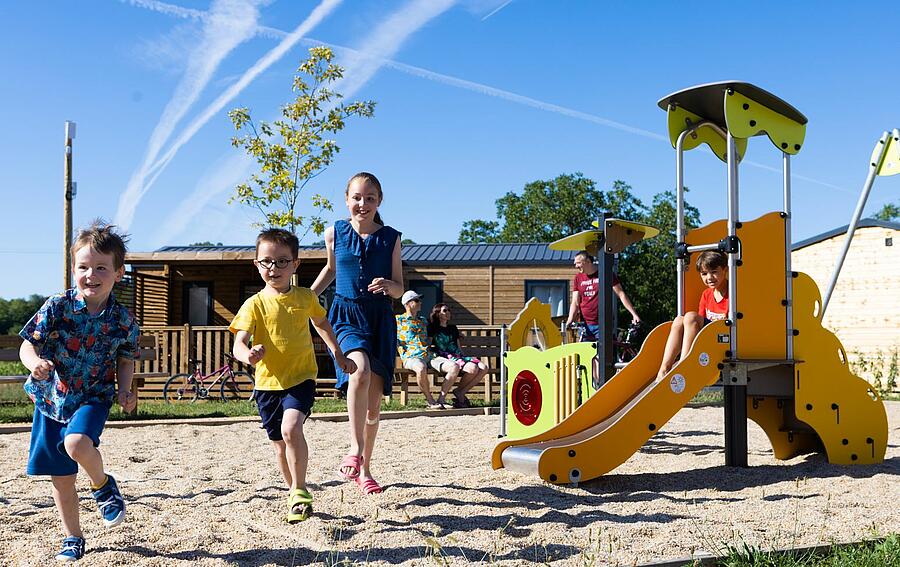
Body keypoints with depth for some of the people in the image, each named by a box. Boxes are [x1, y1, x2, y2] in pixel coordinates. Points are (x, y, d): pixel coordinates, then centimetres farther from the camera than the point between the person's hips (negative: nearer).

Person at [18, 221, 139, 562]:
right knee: (61, 477, 9)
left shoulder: (123, 320, -7)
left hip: (94, 398, -2)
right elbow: (27, 345, -7)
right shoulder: (57, 307, -10)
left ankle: (103, 486, 0)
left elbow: (125, 360, 7)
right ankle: (72, 538, 29)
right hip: (52, 399, 2)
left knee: (77, 443, -32)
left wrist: (124, 391, -9)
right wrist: (34, 362, -29)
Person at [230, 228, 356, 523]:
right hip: (268, 382, 1)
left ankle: (299, 491, -9)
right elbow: (238, 343, -15)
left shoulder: (306, 298, 2)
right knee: (280, 444, 12)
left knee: (291, 427, -25)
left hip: (301, 378, -1)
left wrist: (338, 355, 24)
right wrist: (248, 355, -38)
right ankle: (294, 491, 36)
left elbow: (322, 323, 23)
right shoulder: (255, 303, -5)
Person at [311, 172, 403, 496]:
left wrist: (388, 284, -18)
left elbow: (400, 290, 4)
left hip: (380, 320, 1)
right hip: (346, 315, -1)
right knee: (361, 369, -34)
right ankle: (355, 449, -23)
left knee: (373, 402, 5)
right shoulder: (334, 233, 3)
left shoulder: (391, 238, 1)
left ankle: (364, 469, 23)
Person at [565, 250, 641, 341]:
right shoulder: (578, 278, 9)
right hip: (585, 326, 3)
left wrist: (634, 314, -8)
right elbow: (575, 302, 5)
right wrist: (569, 321, -11)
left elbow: (621, 294, -1)